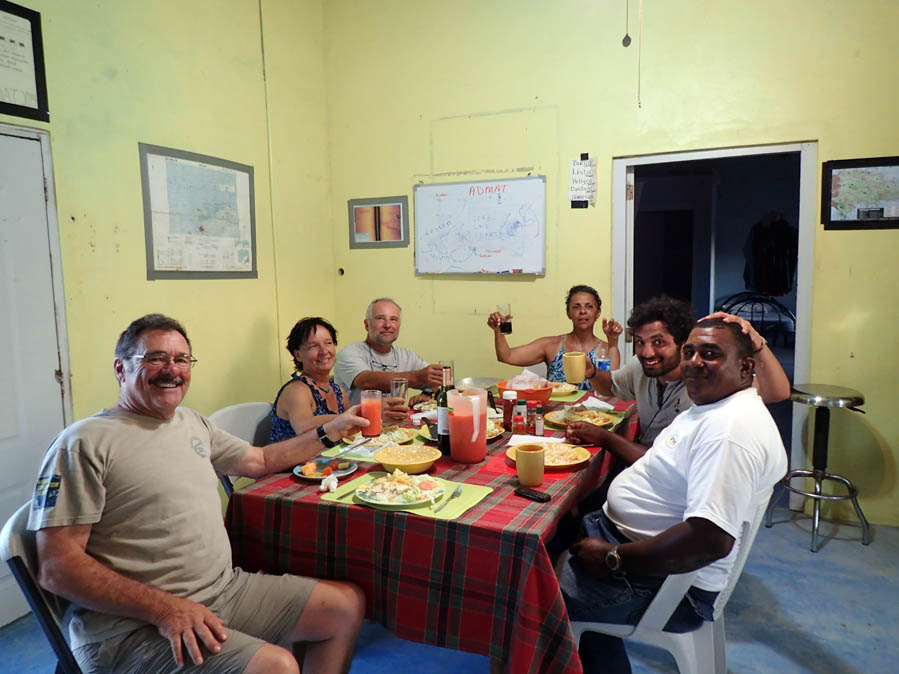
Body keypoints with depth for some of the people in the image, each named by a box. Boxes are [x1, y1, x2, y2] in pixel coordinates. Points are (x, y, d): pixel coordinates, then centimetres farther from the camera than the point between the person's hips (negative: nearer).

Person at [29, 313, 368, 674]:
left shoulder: (192, 422, 13)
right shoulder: (86, 443, -10)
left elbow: (261, 460, 27)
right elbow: (57, 568, -14)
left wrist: (329, 431, 21)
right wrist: (165, 608, -23)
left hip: (226, 588, 8)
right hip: (134, 625, -8)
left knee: (348, 604, 6)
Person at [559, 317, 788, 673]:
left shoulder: (733, 427, -26)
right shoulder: (709, 407, 9)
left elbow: (712, 540, -35)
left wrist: (613, 558, -26)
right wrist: (603, 437, 18)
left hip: (669, 579, -10)